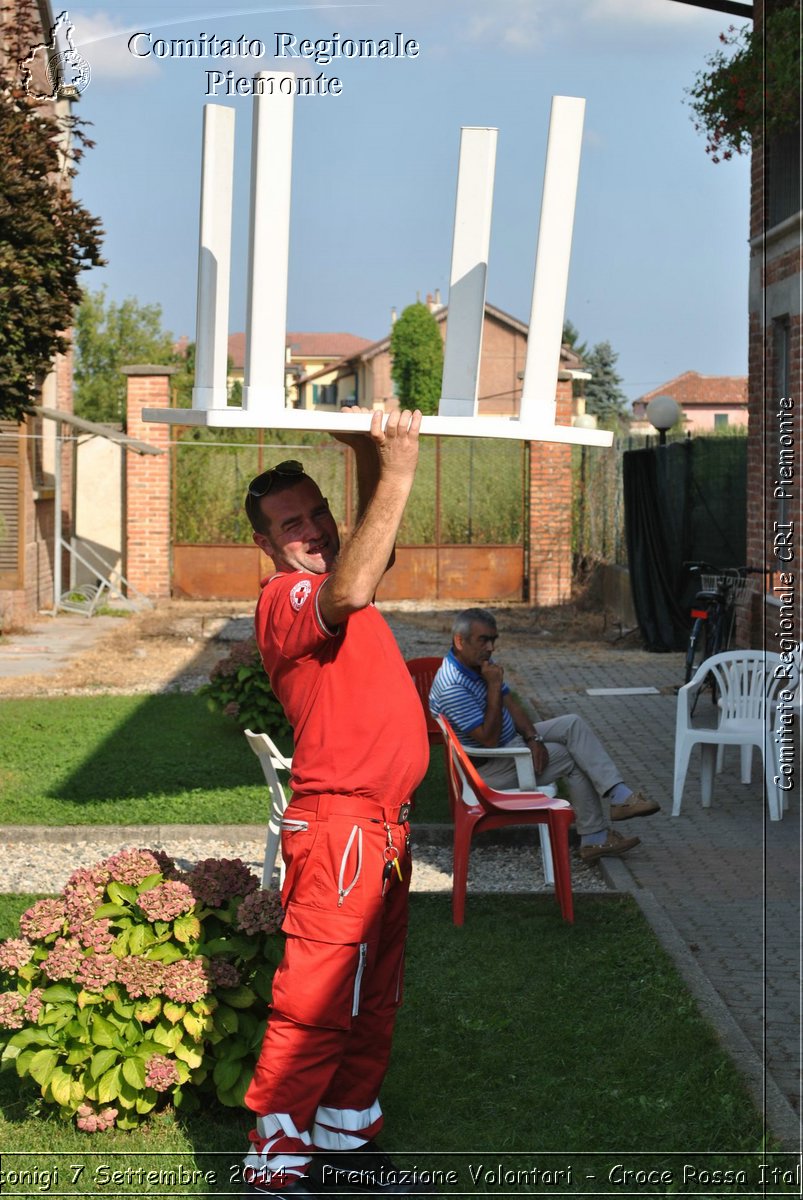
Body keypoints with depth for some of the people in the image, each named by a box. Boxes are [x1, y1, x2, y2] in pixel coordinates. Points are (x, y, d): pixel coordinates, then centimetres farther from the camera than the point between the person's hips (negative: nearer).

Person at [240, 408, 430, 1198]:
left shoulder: (326, 587, 14)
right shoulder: (286, 597, -14)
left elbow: (373, 555, 29)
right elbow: (348, 593, -35)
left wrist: (371, 459, 11)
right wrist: (395, 475, -32)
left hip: (382, 827, 10)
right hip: (338, 828, -10)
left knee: (372, 1000, 17)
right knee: (314, 1008, -6)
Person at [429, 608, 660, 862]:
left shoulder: (482, 664, 1)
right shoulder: (452, 687, -29)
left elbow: (511, 705, 7)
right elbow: (489, 738, -29)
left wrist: (533, 737, -10)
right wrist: (494, 686, -29)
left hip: (512, 739, 9)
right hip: (489, 767, -9)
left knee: (573, 724, -7)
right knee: (574, 760, -10)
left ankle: (619, 796, -14)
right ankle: (594, 838, 0)